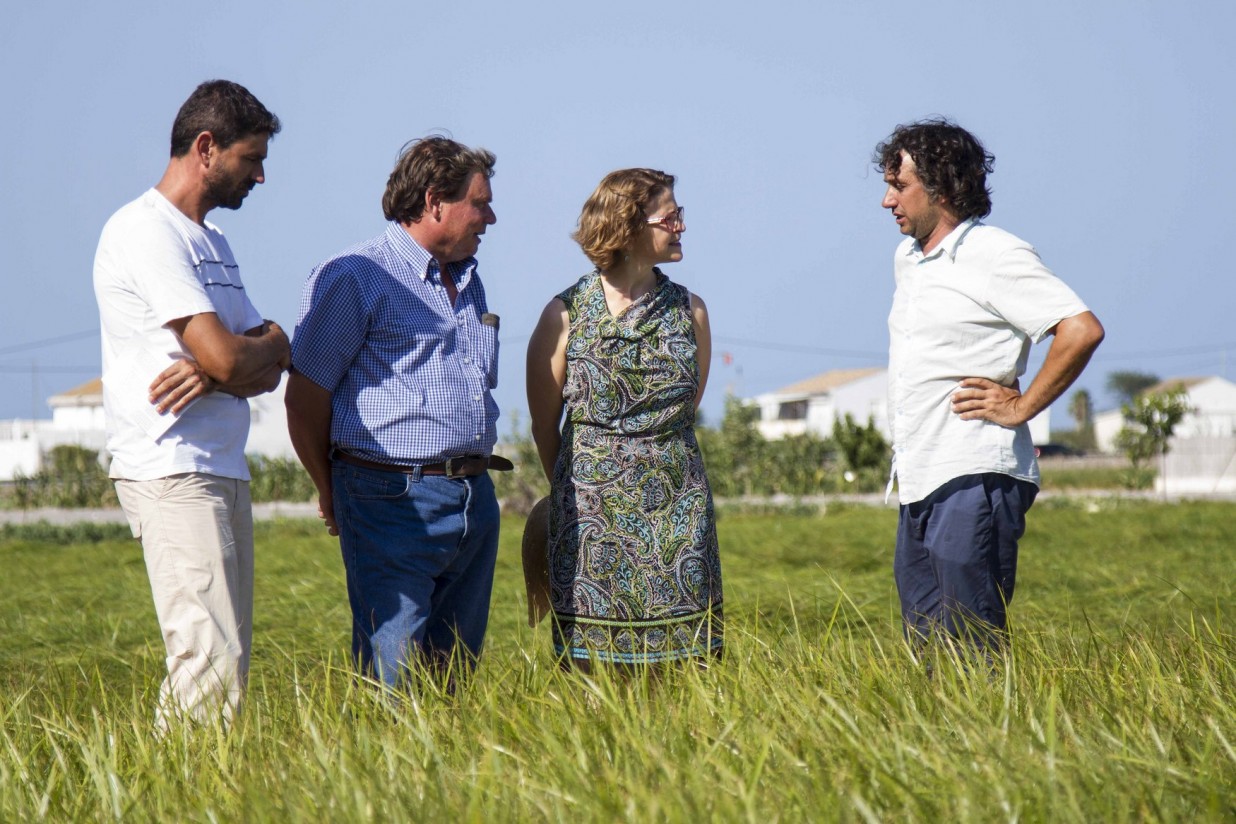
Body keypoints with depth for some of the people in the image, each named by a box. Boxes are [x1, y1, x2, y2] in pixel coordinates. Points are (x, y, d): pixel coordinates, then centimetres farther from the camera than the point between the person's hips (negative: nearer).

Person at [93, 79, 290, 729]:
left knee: (228, 662, 6)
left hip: (224, 474, 10)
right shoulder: (147, 231, -10)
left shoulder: (212, 241, 21)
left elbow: (269, 370, 14)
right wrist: (270, 344, 5)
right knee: (211, 662, -17)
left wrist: (215, 374, -9)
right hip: (174, 476, -10)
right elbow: (226, 356, -18)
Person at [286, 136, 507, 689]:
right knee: (392, 681, -9)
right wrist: (333, 497, 3)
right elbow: (306, 398, -5)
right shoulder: (353, 278, -6)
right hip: (393, 500, -7)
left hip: (475, 500, 8)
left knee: (455, 677, 9)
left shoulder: (467, 280, 19)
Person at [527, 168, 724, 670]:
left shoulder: (689, 311, 5)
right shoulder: (566, 315, -3)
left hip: (677, 514, 3)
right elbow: (544, 426, 6)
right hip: (590, 516, -2)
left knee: (681, 673, 0)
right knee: (593, 669, -2)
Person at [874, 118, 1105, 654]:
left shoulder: (996, 257, -10)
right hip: (918, 487, 9)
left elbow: (1082, 330, -19)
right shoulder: (907, 258, 17)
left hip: (973, 482, -9)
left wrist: (1021, 408, -13)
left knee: (975, 652, -9)